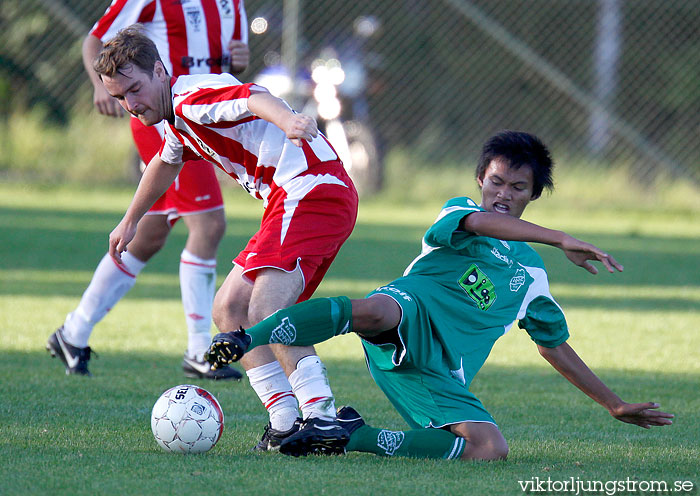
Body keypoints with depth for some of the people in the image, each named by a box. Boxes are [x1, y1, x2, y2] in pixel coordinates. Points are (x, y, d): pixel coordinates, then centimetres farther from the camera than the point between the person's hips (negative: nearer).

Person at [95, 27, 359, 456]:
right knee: (229, 309, 11)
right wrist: (130, 222, 57)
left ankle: (323, 418, -30)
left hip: (310, 188, -11)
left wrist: (288, 121, -55)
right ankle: (285, 421, 5)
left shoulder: (192, 97, -11)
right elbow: (165, 165, 44)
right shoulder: (177, 119, 21)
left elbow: (253, 97, -32)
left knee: (264, 311, -25)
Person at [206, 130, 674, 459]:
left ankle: (355, 436, -16)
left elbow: (555, 344, 39)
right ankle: (243, 339, -51)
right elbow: (483, 222, -11)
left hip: (441, 374, 5)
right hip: (413, 313, -5)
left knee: (492, 450, -25)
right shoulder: (460, 211, 15)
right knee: (373, 312, -43)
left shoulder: (530, 271, 30)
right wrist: (562, 240, -21)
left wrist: (614, 404, 39)